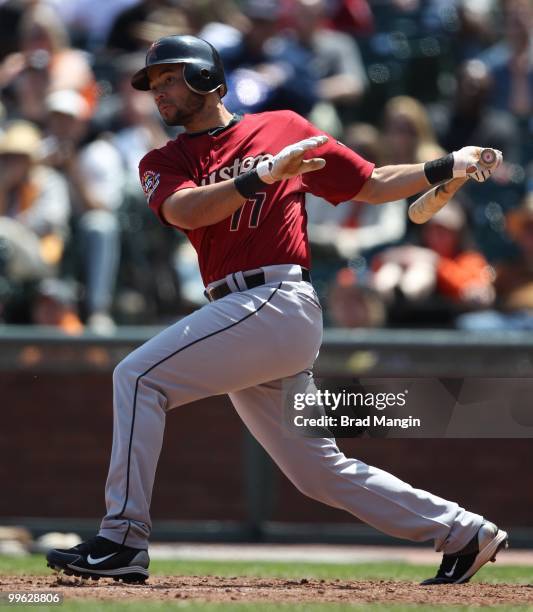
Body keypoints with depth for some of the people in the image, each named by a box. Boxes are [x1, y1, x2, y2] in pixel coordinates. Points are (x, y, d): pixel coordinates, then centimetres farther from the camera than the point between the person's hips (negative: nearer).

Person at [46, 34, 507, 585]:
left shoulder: (282, 128, 9)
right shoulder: (163, 163, 17)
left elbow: (373, 186, 14)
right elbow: (183, 210, -6)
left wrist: (450, 167, 4)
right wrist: (264, 175, -18)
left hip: (277, 303, -6)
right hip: (244, 316, 6)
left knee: (138, 377, -17)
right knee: (319, 471, 9)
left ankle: (123, 541, -20)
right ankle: (462, 533, 19)